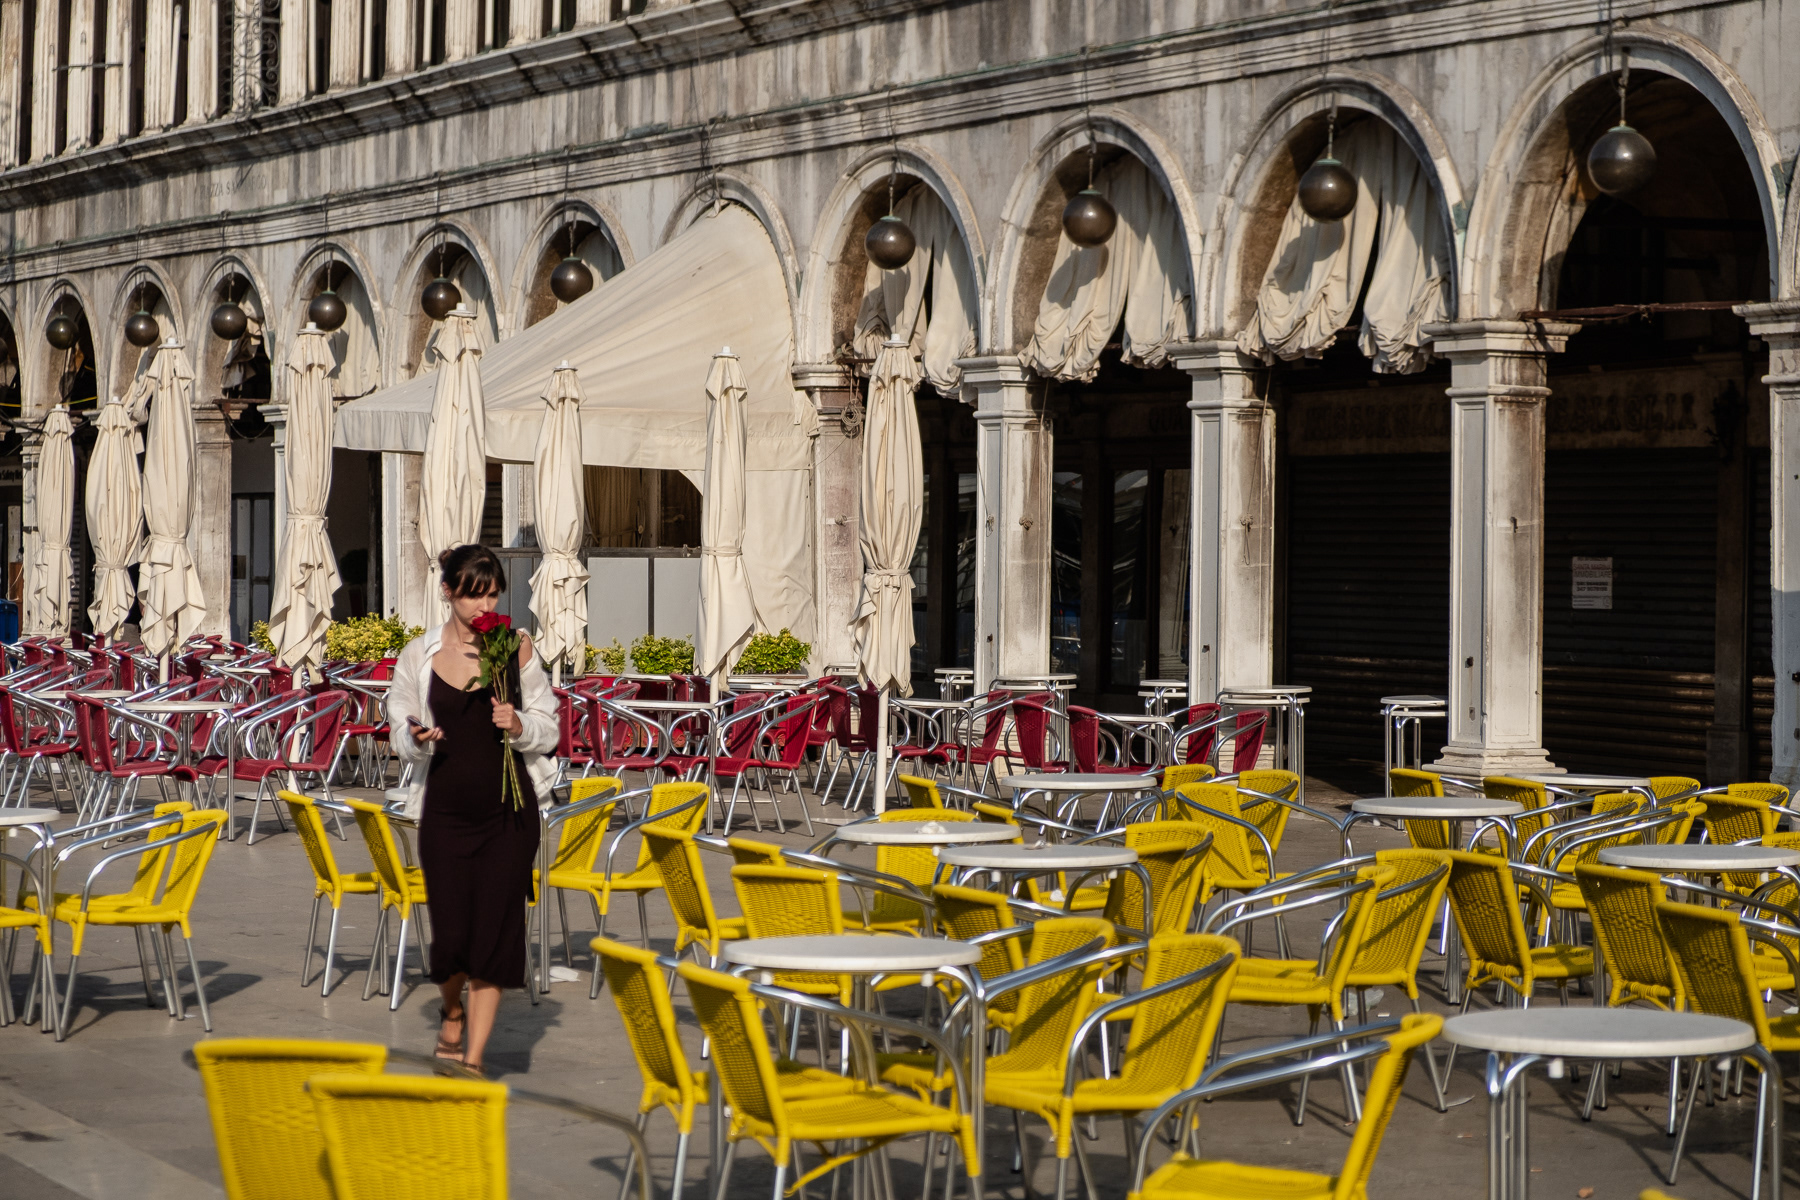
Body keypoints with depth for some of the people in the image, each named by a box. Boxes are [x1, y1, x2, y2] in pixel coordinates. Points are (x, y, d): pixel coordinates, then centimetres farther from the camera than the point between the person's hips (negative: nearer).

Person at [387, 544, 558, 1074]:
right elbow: (401, 731, 8)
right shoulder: (420, 654, 1)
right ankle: (453, 1009, 33)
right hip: (446, 808, 0)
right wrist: (417, 739, -14)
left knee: (496, 928, -3)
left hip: (509, 810, 0)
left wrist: (520, 726, -15)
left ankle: (473, 1058, 8)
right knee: (451, 933, -3)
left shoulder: (516, 649, 1)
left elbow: (547, 727, 7)